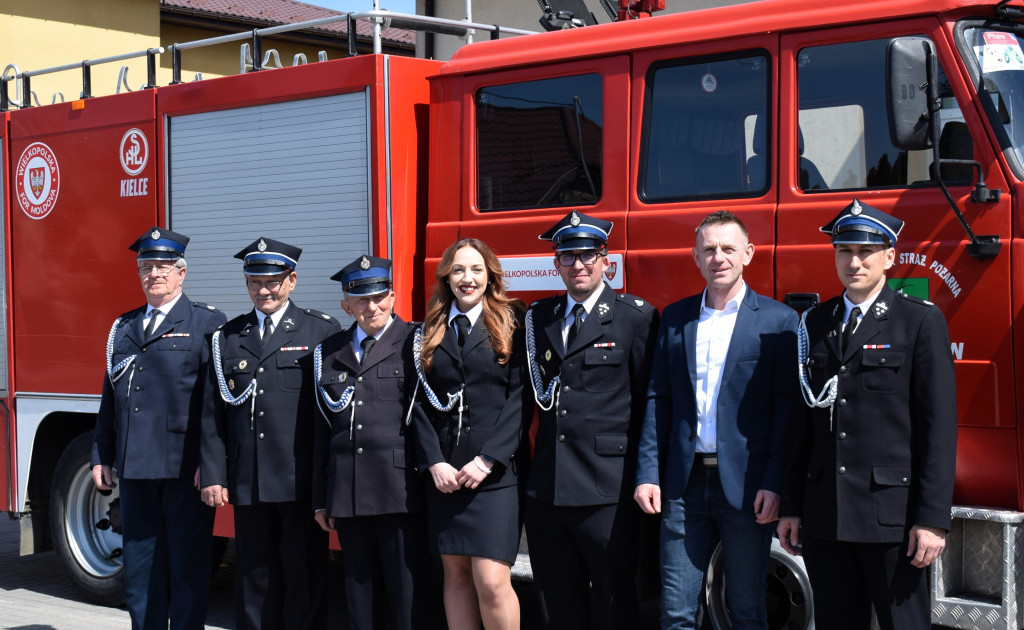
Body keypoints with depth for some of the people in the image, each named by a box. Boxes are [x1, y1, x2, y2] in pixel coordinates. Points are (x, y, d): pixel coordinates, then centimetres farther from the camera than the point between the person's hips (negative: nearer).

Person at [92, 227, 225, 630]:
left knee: (188, 566, 1)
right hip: (135, 469, 5)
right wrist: (101, 457, 12)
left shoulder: (207, 323, -1)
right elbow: (111, 396, 18)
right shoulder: (124, 328, 16)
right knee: (139, 567, 10)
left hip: (186, 470, -5)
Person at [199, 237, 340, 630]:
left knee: (304, 578, 2)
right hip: (248, 484, 4)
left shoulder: (322, 331, 2)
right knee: (255, 578, 9)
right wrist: (213, 477, 3)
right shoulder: (227, 337, 13)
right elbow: (213, 414, 11)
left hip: (302, 482, -3)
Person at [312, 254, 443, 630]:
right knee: (362, 599, 10)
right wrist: (321, 499, 13)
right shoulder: (328, 354, 16)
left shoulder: (415, 342, 3)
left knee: (411, 599, -3)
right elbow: (321, 429, 16)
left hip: (403, 495, -4)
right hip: (348, 496, 5)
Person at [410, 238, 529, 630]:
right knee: (455, 574, 6)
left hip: (495, 471, -4)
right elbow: (420, 402, 7)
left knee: (492, 582, -11)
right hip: (443, 472, 4)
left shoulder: (512, 324, 2)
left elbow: (519, 399, -5)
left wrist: (487, 460, -12)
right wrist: (434, 462, -6)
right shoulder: (430, 331, 11)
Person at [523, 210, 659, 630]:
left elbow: (650, 402, -4)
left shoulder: (636, 318, -2)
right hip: (546, 491, 5)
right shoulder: (539, 319, 13)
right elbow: (536, 396, 16)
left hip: (607, 489, -5)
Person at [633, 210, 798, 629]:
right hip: (684, 483, 3)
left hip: (745, 485, -3)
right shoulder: (675, 318, 11)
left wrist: (775, 483, -11)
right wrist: (647, 474, 2)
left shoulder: (777, 321, -1)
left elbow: (786, 407, -4)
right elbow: (658, 399, 10)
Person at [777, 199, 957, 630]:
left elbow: (938, 425, -7)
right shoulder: (815, 324, 13)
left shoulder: (921, 322, -2)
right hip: (824, 521, 5)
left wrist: (932, 519, -12)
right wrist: (791, 507, 11)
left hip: (892, 516, -4)